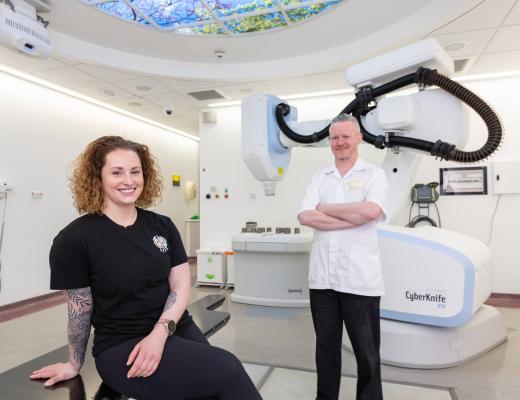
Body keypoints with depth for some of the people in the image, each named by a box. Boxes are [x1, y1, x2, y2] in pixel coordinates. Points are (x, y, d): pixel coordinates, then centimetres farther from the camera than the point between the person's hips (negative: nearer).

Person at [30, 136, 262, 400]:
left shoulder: (162, 226, 4)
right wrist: (74, 364, 12)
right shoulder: (75, 239, -8)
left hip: (177, 330, 4)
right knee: (228, 370, -21)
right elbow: (80, 309, 1)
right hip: (121, 347, -4)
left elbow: (180, 287, 1)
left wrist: (159, 333, -14)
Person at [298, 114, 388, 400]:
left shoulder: (373, 174, 1)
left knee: (366, 351, 11)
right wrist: (352, 219, -13)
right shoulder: (319, 178, 10)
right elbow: (305, 216, -5)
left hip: (360, 278, -3)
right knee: (325, 346, 17)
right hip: (321, 277, 4)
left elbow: (371, 211, -18)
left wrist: (325, 208, -7)